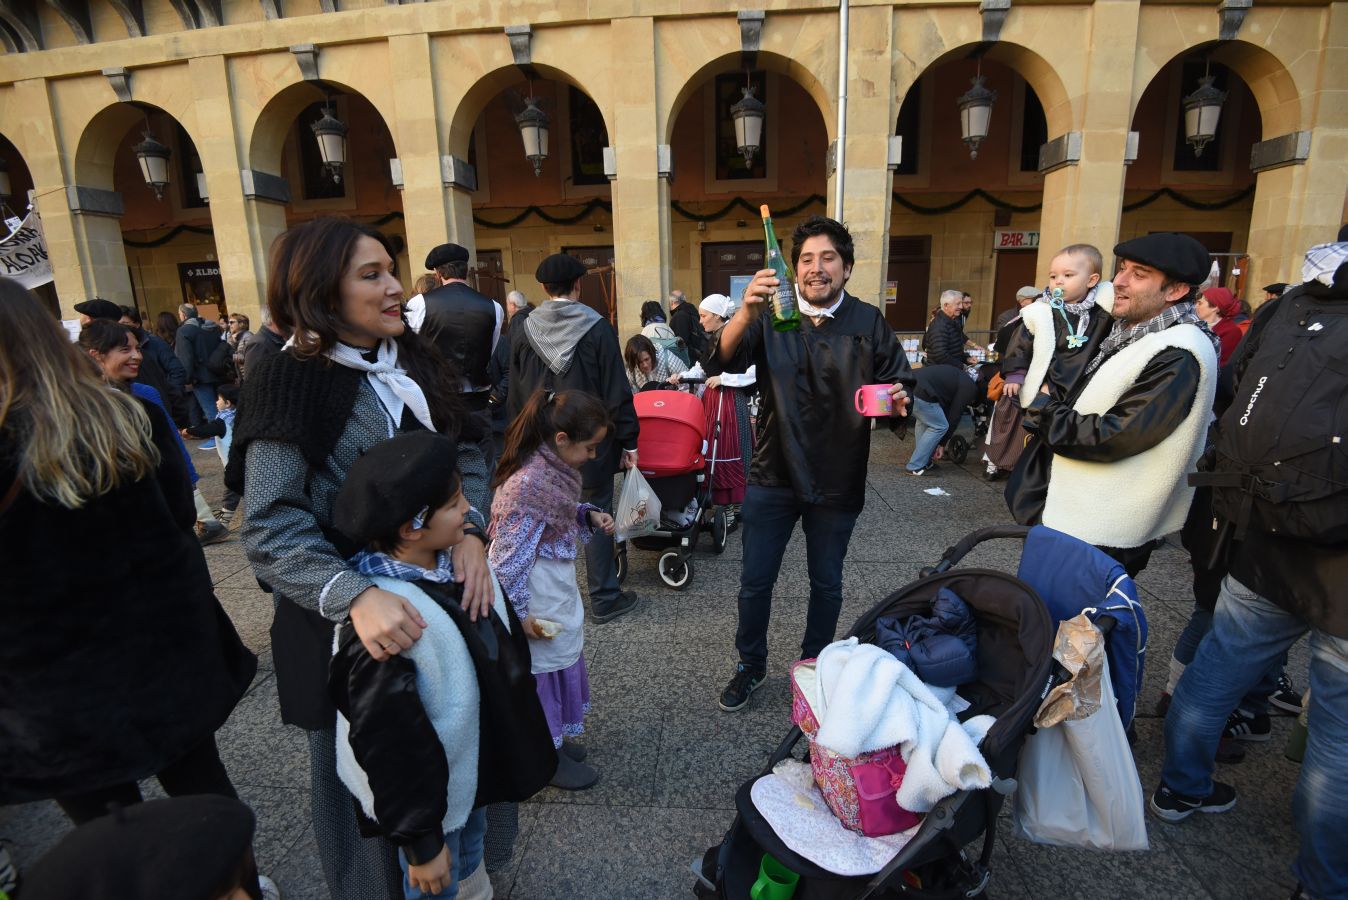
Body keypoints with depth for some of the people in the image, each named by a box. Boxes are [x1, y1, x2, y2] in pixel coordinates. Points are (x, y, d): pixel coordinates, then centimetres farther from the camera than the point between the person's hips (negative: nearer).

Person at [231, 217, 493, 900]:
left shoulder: (414, 363, 2)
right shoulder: (292, 383, -15)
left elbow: (465, 453, 2)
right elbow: (272, 525, -22)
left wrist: (471, 532, -16)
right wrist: (354, 596, -37)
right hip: (342, 616, -5)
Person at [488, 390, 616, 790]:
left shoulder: (557, 466, -3)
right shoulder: (528, 483, -31)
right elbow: (509, 555, -25)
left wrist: (589, 515, -3)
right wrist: (519, 614, -18)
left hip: (559, 583, 9)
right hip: (535, 592, -9)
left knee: (563, 658, 23)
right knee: (541, 668, 10)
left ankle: (551, 738, 45)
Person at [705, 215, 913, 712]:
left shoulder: (868, 323, -2)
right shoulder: (771, 319, -4)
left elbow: (901, 384, 1)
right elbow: (720, 361, -20)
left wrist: (898, 398, -24)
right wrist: (746, 312, -39)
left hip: (838, 480, 1)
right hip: (773, 474, 0)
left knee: (826, 583, 17)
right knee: (755, 581, 10)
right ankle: (750, 666, 34)